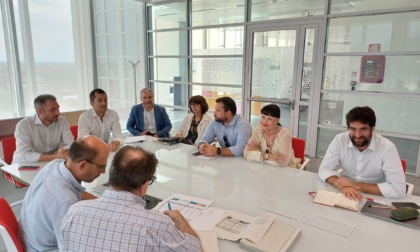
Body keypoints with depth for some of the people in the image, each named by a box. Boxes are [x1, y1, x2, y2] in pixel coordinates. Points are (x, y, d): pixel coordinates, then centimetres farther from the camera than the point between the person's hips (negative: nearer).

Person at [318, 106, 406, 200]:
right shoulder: (340, 140, -12)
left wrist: (357, 185, -25)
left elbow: (398, 189, -22)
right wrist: (342, 186, -28)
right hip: (346, 196, 1)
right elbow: (324, 169, -9)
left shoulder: (387, 148, -18)